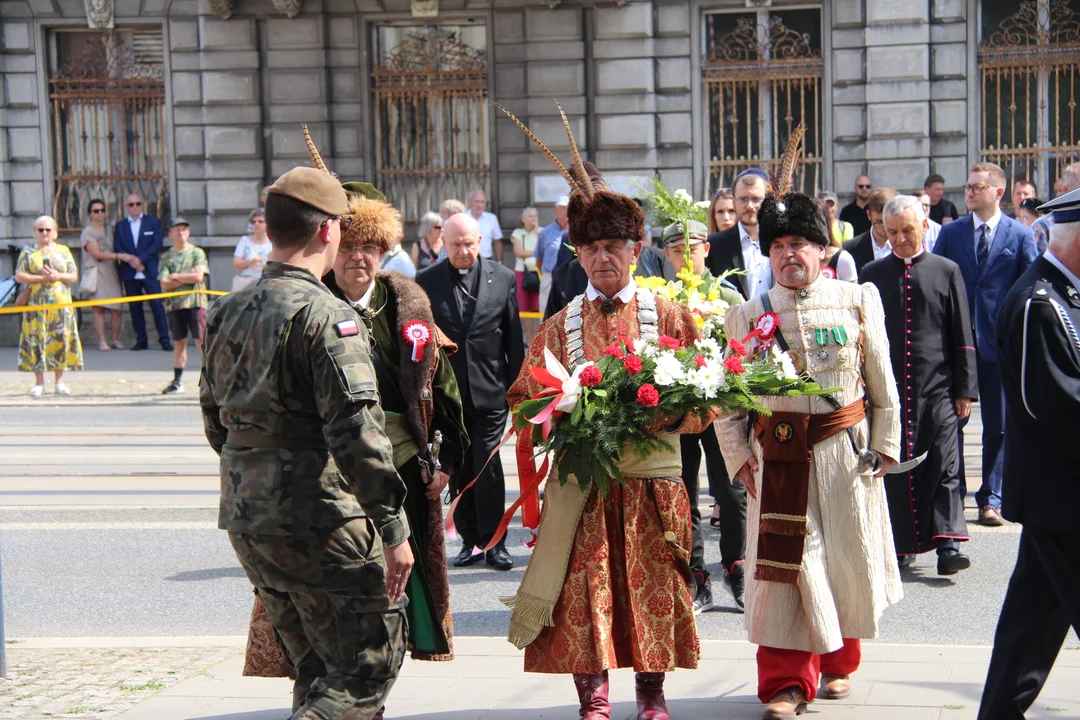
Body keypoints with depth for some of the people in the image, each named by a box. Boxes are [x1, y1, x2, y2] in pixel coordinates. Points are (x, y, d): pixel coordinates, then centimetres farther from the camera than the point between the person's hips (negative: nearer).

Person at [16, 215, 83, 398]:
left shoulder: (63, 251, 11)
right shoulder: (28, 253, 6)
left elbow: (74, 276, 7)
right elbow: (19, 276, -3)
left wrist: (58, 276, -12)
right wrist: (41, 278, -13)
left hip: (61, 304, 1)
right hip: (36, 304, -1)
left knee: (61, 339, 0)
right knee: (36, 340, -4)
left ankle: (59, 381, 8)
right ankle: (39, 382, 3)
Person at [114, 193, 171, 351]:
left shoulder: (153, 222, 8)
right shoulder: (120, 226, 13)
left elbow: (157, 244, -3)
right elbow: (117, 249, 4)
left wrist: (140, 259, -13)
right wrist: (131, 261, -13)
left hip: (150, 271, -2)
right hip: (129, 273, 2)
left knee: (157, 304, -8)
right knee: (135, 307, 4)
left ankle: (164, 339, -6)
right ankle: (141, 340, 9)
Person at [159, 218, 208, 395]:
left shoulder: (197, 252, 4)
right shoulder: (166, 256, 9)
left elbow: (198, 276, -10)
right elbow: (165, 284, -2)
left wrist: (175, 277, -4)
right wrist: (187, 277, -7)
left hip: (195, 302, -3)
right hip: (174, 304, 3)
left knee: (201, 340, -7)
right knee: (179, 342, 9)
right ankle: (177, 381, 13)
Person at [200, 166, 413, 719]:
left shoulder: (225, 313, 10)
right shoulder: (325, 315, -15)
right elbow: (356, 431, -22)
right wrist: (394, 529, -18)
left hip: (244, 521, 8)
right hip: (319, 520, -8)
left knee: (315, 670, 20)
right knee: (371, 665, 2)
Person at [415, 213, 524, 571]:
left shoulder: (502, 278, 2)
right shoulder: (427, 281, 1)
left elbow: (514, 339, 5)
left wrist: (516, 387, 3)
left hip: (490, 391, -1)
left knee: (487, 466, -2)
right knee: (458, 470, 8)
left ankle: (493, 541, 9)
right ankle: (471, 539, 19)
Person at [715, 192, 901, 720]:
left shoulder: (858, 300, 2)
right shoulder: (748, 314, 1)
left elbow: (882, 382, 6)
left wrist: (884, 443, 4)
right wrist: (739, 456, -4)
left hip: (846, 453, 1)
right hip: (779, 458, -1)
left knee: (848, 559, 11)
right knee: (784, 564, -2)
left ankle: (839, 663, 32)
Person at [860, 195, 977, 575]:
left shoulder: (947, 271, 5)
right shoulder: (872, 275, 7)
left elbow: (962, 336, 5)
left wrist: (965, 389, 1)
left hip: (937, 388, -1)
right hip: (887, 388, 1)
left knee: (944, 466, -6)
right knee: (894, 467, 3)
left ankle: (947, 544, -8)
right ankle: (902, 543, 12)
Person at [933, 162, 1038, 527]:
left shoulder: (1021, 235, 0)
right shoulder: (950, 233, 5)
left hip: (1001, 342, -1)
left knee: (998, 425, 6)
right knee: (951, 420, 6)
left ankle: (991, 499, 14)